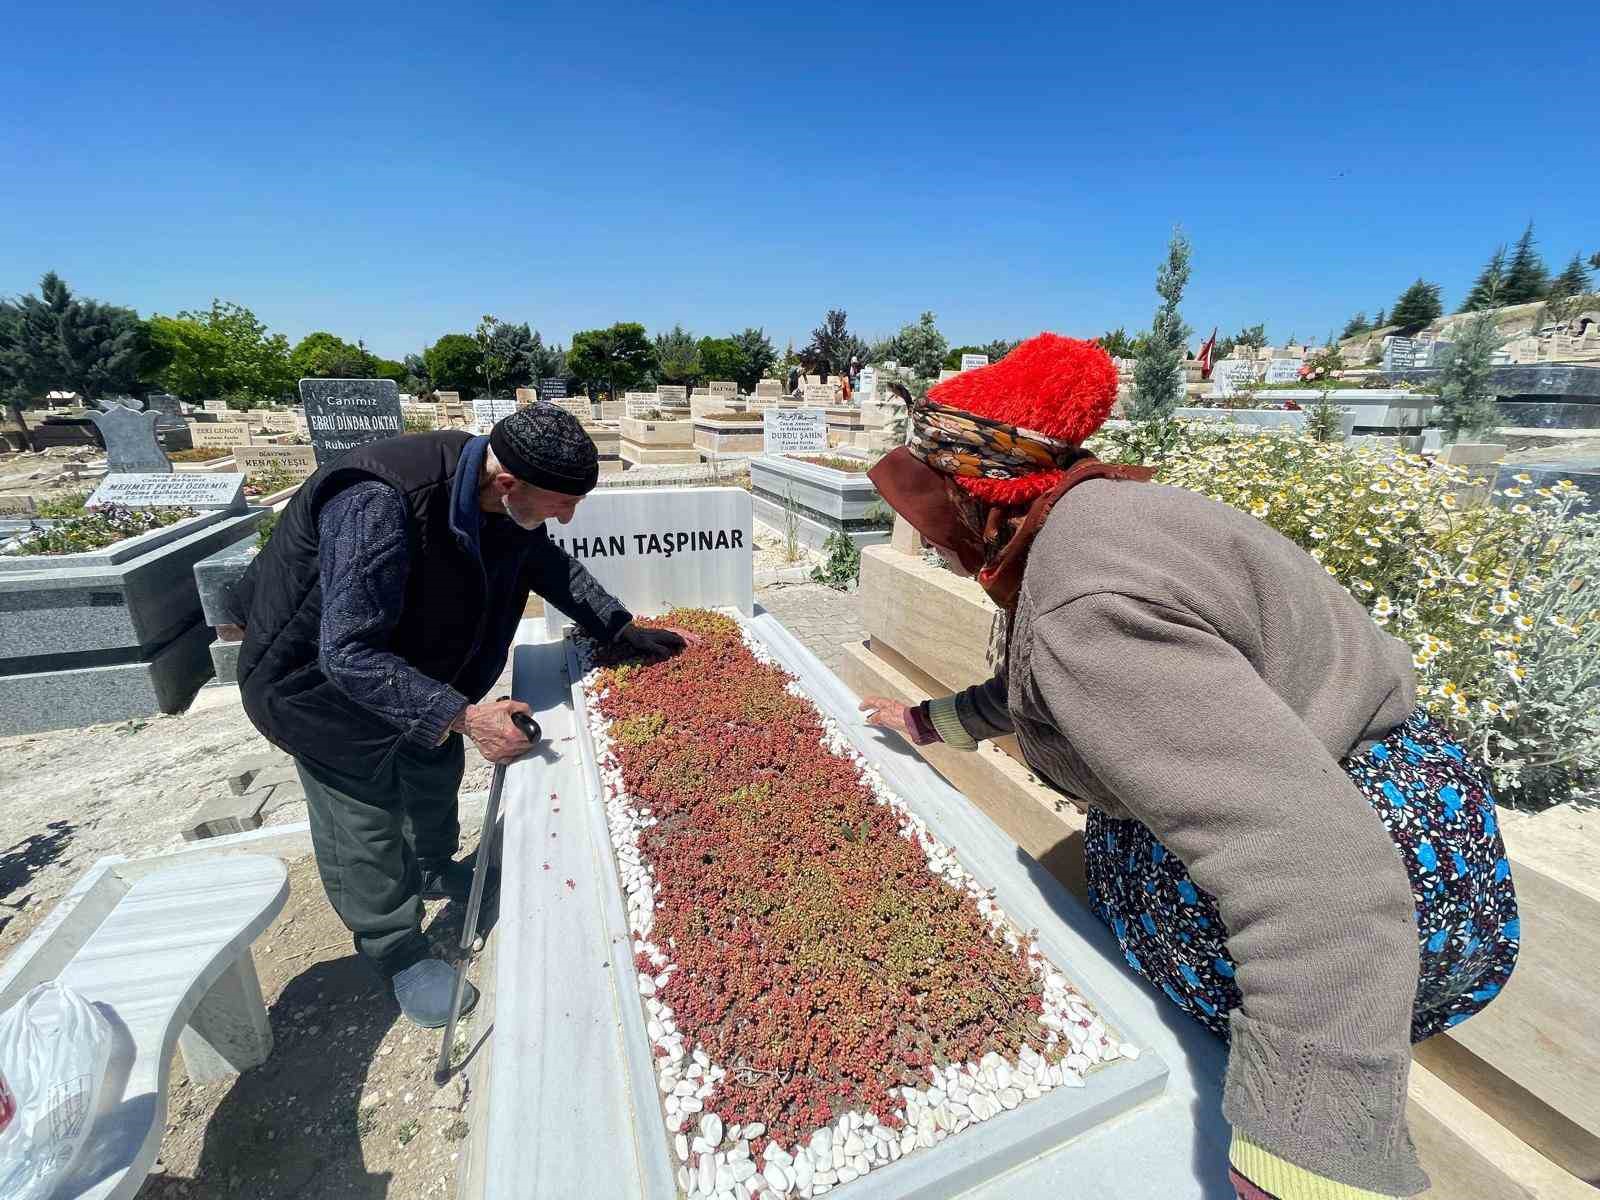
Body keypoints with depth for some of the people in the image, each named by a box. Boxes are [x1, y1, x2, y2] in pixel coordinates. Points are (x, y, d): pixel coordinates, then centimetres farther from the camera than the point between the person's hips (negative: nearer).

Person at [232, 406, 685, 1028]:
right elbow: (350, 655, -38)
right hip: (324, 677, -7)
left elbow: (550, 566, 0)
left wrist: (624, 629, -6)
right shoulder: (379, 507, -41)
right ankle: (398, 954, 29)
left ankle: (435, 872, 52)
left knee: (436, 771, 23)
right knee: (366, 824, 5)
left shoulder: (503, 496, -18)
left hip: (417, 658, 7)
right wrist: (462, 715, -43)